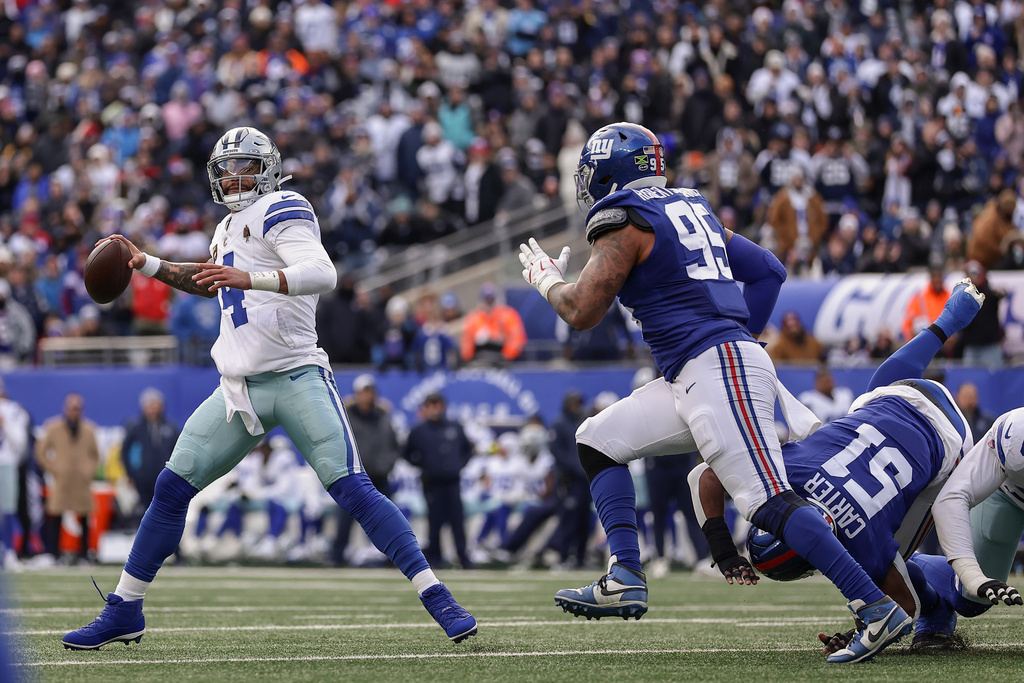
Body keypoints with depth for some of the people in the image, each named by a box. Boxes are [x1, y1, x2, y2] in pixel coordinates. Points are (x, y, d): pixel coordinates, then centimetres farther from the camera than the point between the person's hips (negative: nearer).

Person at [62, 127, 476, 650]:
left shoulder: (279, 211, -5)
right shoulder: (228, 229, 20)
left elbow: (322, 274, -23)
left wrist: (248, 278, -35)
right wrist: (148, 265, 41)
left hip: (297, 378, -7)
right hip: (239, 388, 7)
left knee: (353, 489, -16)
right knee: (172, 488, 3)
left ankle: (437, 599, -14)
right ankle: (124, 613, 12)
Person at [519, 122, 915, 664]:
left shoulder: (625, 223, -5)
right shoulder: (690, 209, 21)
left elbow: (581, 312, -7)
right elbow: (768, 271, 23)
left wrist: (545, 277, 13)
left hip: (715, 369, -10)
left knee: (770, 501, -16)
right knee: (598, 441, 14)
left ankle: (876, 609, -21)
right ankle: (625, 579, 4)